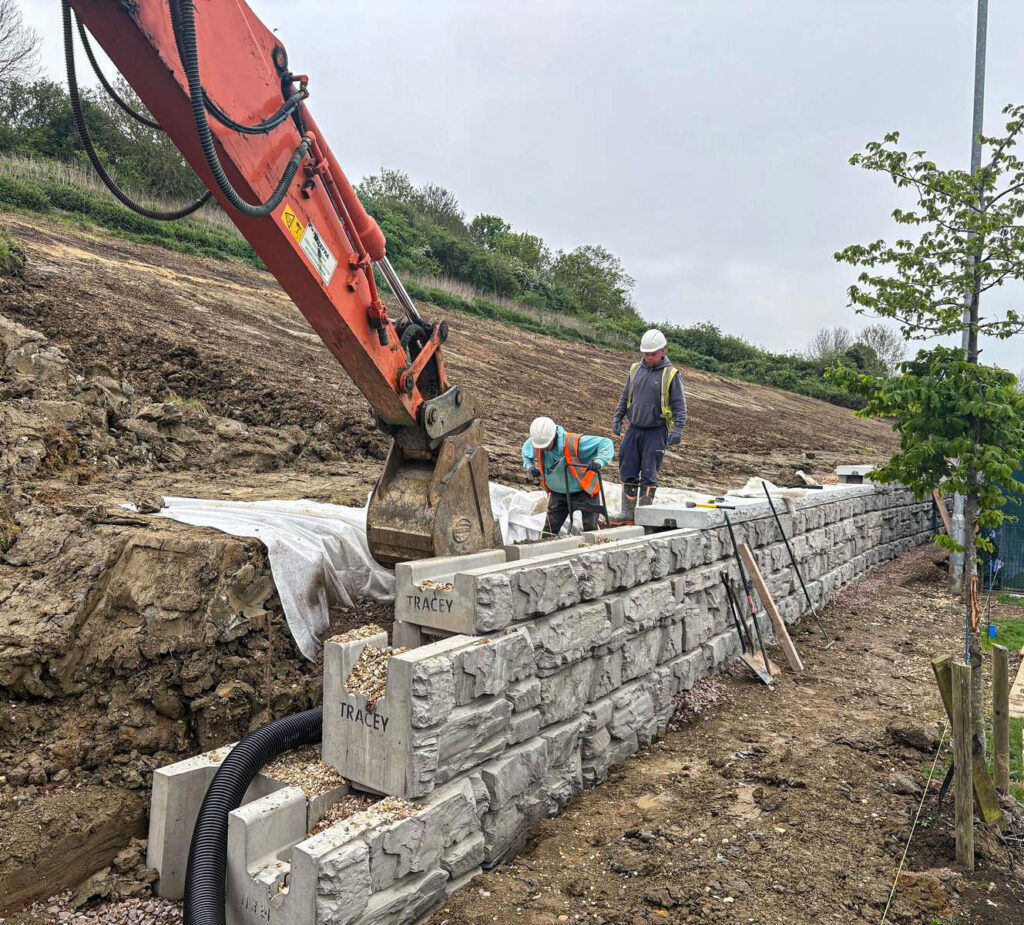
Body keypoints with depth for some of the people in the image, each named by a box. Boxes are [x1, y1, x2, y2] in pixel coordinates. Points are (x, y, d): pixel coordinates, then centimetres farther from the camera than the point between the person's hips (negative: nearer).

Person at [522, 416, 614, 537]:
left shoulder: (575, 443, -30)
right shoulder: (534, 444, -14)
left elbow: (606, 443, -27)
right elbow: (526, 453, 12)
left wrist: (599, 462, -45)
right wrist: (530, 467, -7)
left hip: (583, 490, -4)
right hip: (557, 493, 4)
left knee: (590, 531, 2)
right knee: (549, 529, 3)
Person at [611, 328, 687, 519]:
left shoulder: (671, 374, -4)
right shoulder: (635, 370, 10)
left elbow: (679, 405, -5)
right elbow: (625, 397, 20)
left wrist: (677, 429, -15)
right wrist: (617, 418, 12)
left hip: (656, 432, -5)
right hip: (634, 429, 5)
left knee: (648, 474, -3)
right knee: (628, 472, 5)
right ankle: (627, 513, 13)